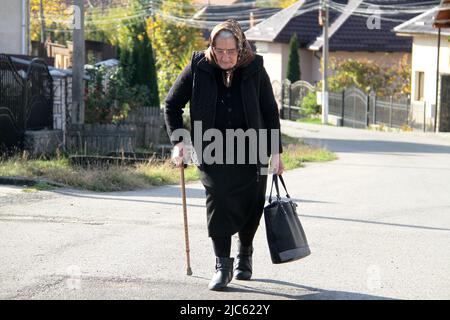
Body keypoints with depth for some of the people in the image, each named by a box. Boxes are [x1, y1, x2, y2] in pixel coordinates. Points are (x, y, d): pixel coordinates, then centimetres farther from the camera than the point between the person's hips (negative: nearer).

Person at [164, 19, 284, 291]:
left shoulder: (254, 69, -7)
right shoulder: (199, 68, -9)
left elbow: (270, 111, 2)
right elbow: (172, 104, 1)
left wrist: (275, 151, -1)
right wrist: (178, 141, -8)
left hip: (251, 151, 1)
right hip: (212, 151, -1)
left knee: (251, 205, 6)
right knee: (217, 198, -19)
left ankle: (245, 253, 34)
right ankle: (222, 265, -12)